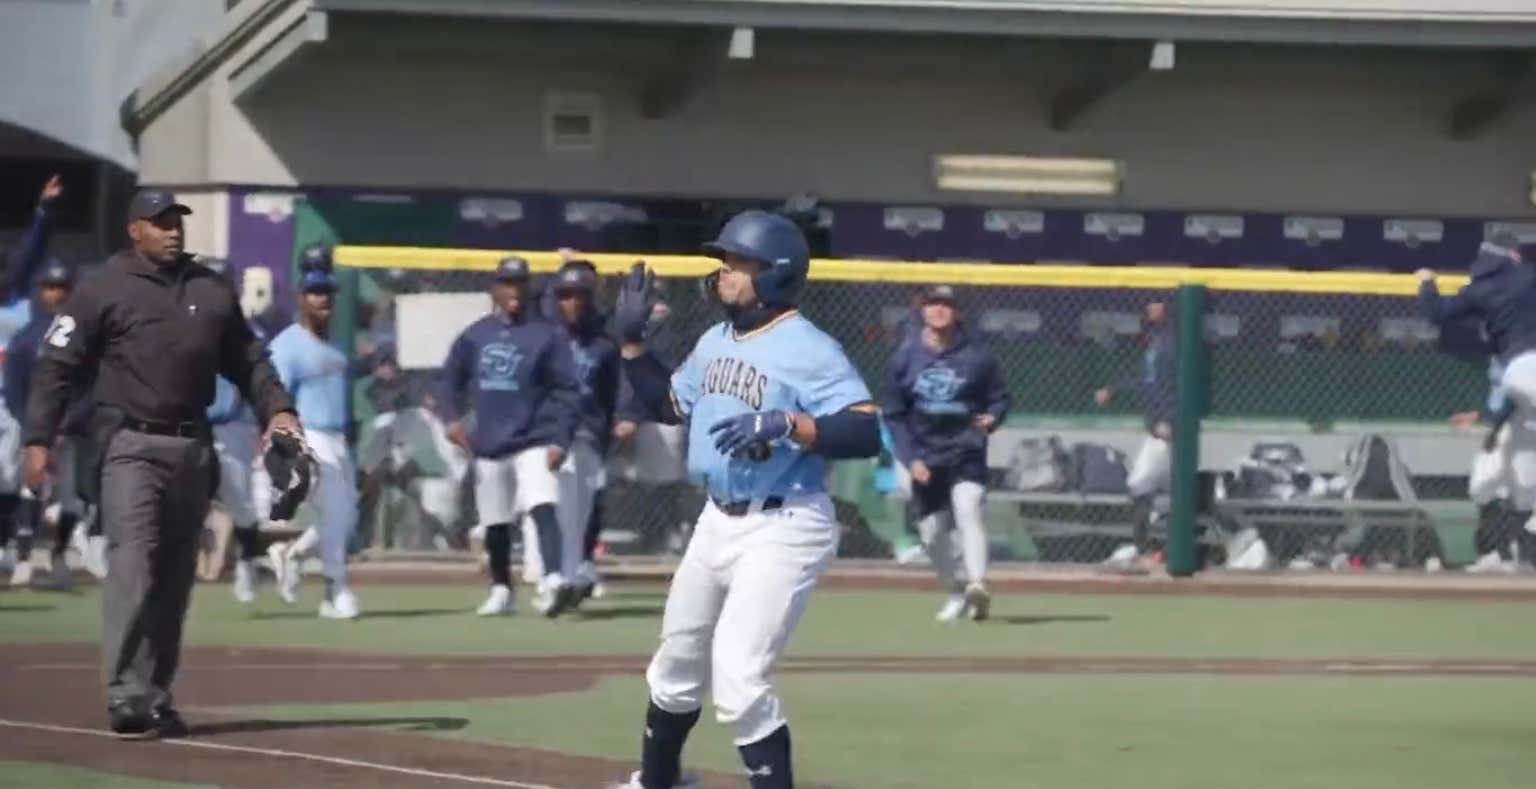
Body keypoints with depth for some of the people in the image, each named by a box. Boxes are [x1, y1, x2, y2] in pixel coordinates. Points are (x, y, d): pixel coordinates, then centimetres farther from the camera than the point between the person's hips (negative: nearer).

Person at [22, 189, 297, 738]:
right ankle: (125, 694, -19)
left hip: (193, 447, 5)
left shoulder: (212, 291, 13)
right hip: (132, 445, -5)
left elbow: (247, 360, 19)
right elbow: (57, 367, -3)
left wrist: (277, 409, 3)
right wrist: (37, 440, -11)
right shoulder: (103, 290, -1)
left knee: (175, 575, 6)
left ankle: (156, 695, 12)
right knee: (133, 564, -15)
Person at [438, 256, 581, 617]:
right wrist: (452, 417, 0)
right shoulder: (474, 336, 6)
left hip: (534, 442, -4)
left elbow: (567, 390, -6)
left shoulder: (546, 335, -4)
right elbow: (451, 379, 17)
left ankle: (553, 580, -37)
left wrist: (560, 440, -15)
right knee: (495, 523, 13)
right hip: (488, 446, 4)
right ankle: (500, 589, 30)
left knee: (543, 508, -24)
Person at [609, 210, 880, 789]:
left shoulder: (809, 351, -17)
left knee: (738, 680, -18)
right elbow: (669, 404, 24)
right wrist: (631, 340, 15)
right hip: (716, 522, 9)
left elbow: (866, 433, -25)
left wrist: (786, 425, -37)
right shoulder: (715, 341, 9)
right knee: (677, 665, 23)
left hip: (783, 530, -9)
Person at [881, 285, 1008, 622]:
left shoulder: (976, 355, -3)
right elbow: (893, 413, 4)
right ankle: (955, 593, 27)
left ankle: (977, 586, -36)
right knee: (932, 531, 6)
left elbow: (999, 397, 7)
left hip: (966, 451, -3)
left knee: (967, 507, -26)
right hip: (924, 457, 3)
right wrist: (910, 458, -5)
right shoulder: (906, 357, 1)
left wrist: (991, 418, -16)